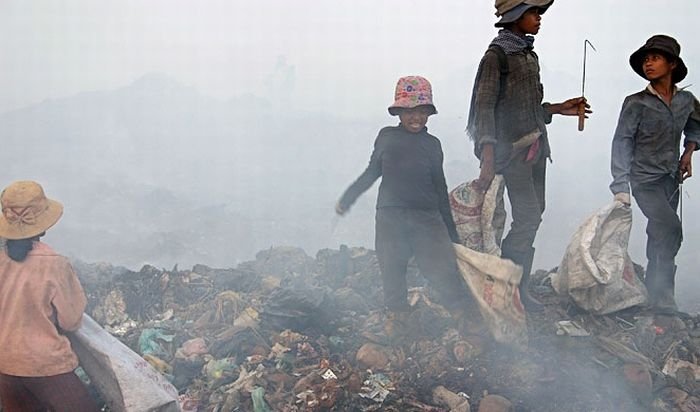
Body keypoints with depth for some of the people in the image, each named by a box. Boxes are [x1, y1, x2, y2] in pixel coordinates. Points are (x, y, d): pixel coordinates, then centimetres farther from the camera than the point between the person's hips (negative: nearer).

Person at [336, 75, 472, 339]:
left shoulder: (432, 144, 9)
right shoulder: (386, 137, 7)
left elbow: (440, 188, 14)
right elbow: (371, 172, 20)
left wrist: (452, 233, 14)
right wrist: (347, 198, 23)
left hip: (427, 218, -1)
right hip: (390, 216, 1)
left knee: (442, 266, -12)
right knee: (392, 268, 5)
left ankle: (464, 314, -4)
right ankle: (396, 315, 21)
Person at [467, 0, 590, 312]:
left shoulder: (529, 55, 15)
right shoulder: (496, 55, -9)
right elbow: (485, 105, -15)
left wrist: (560, 109, 18)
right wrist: (488, 158, -23)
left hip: (535, 144, 8)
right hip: (512, 146, -8)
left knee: (533, 214, 7)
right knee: (528, 216, -12)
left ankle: (519, 288, 15)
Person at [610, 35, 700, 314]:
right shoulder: (636, 104, -11)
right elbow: (622, 143, -15)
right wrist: (621, 189, -22)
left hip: (672, 179, 5)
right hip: (646, 179, -5)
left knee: (660, 235, 9)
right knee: (670, 229, -19)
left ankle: (653, 290, 19)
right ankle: (662, 300, -13)